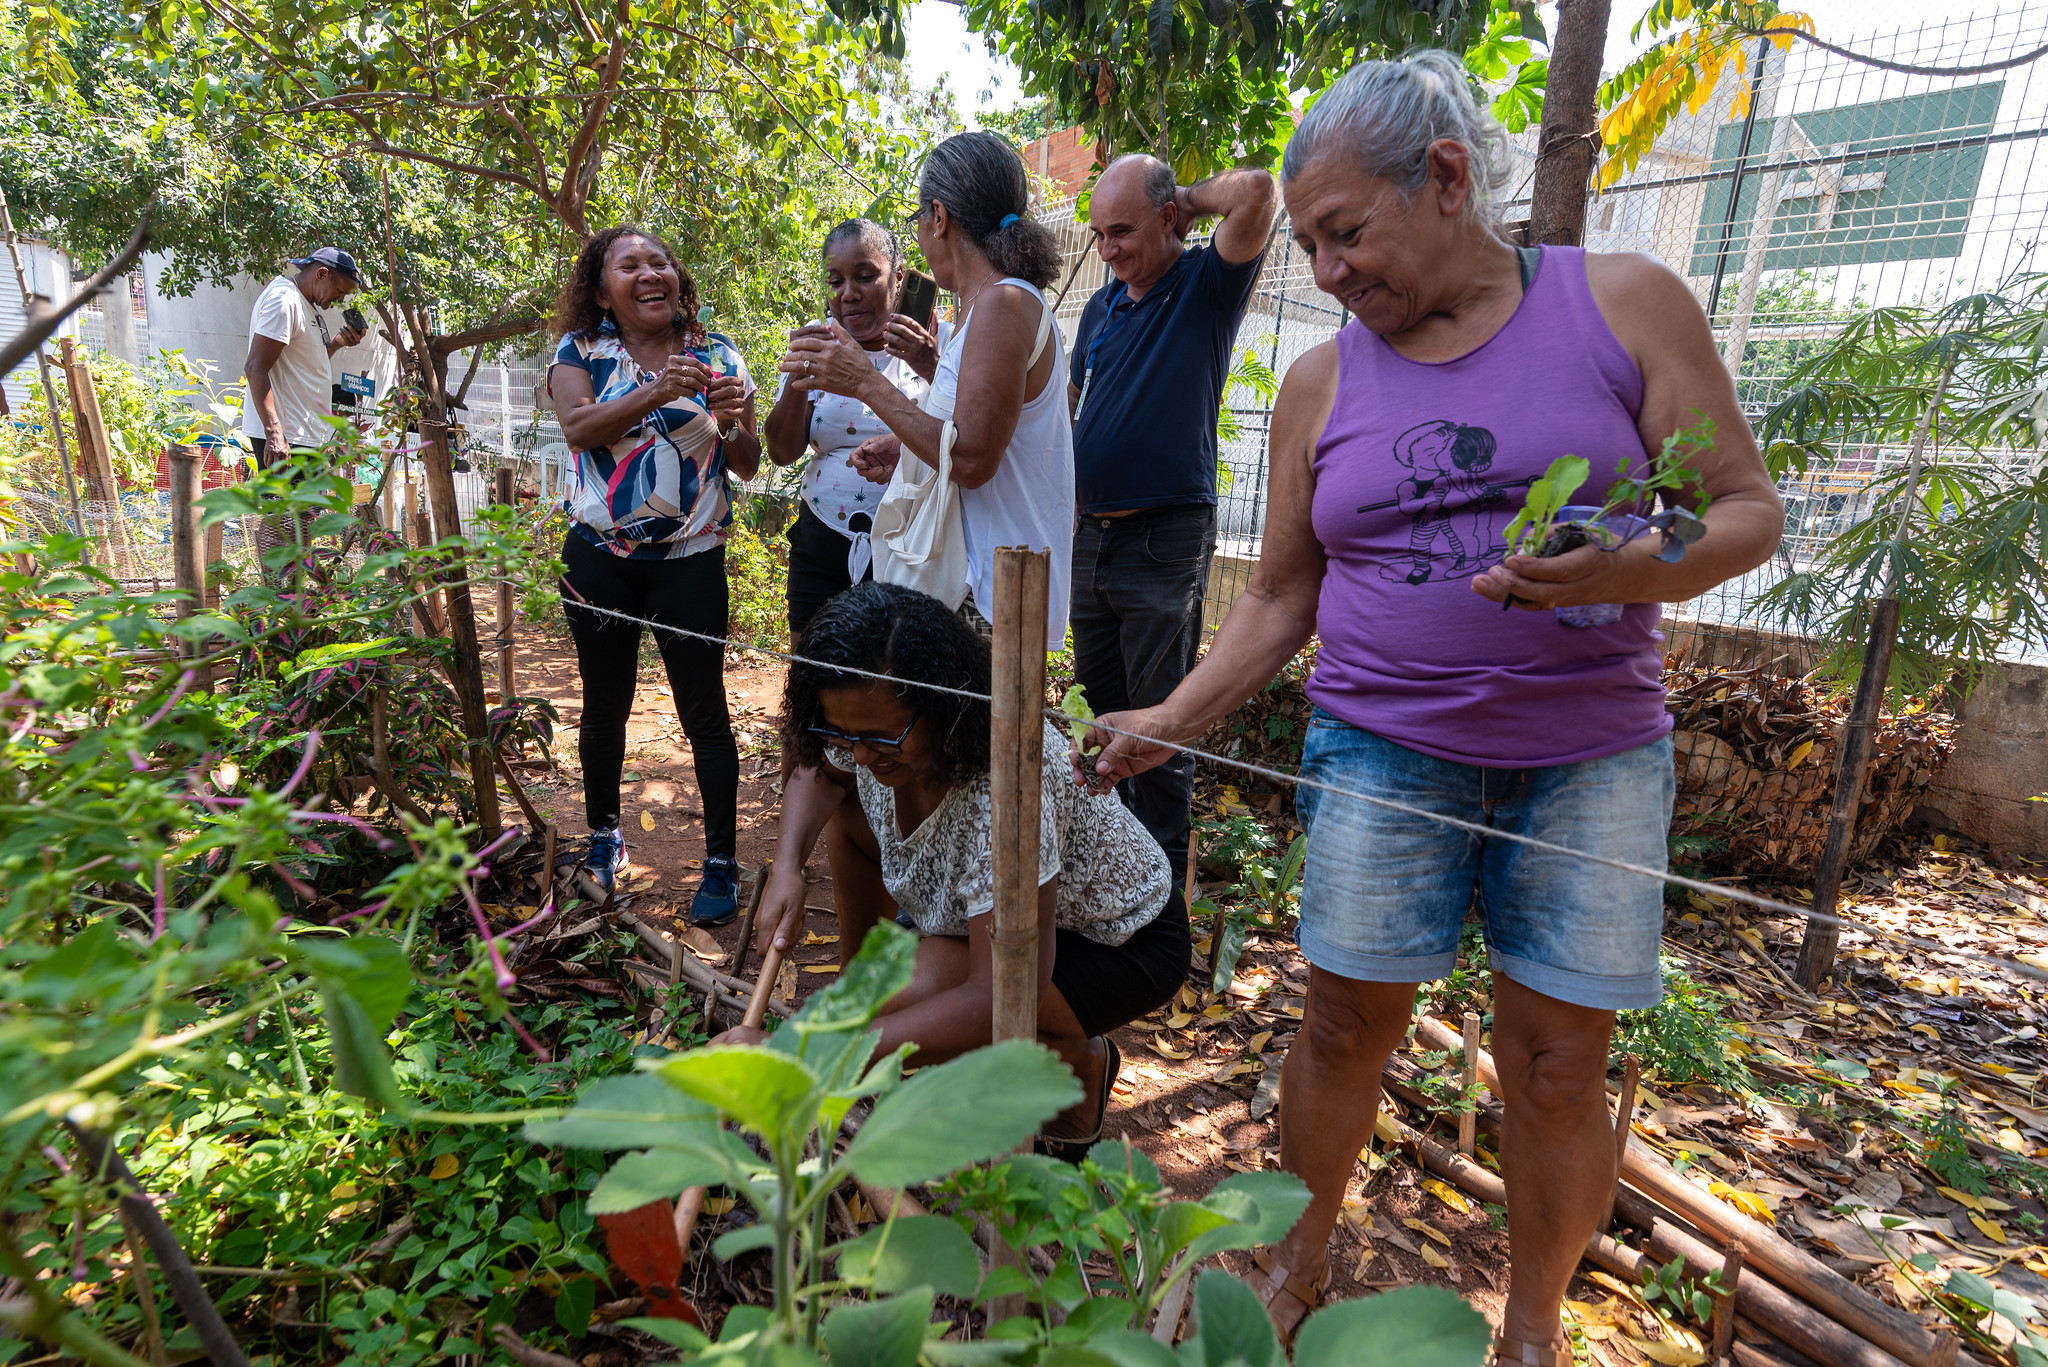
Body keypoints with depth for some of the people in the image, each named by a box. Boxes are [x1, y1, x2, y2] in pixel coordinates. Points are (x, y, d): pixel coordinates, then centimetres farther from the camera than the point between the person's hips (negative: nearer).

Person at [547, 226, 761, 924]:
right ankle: (603, 838, 33)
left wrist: (734, 424, -18)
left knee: (704, 712, -1)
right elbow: (577, 426, -16)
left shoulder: (717, 355, 4)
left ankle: (721, 863, 9)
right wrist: (656, 392, -29)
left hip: (690, 559, -1)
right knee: (604, 705, 12)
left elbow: (749, 466, 3)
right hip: (599, 555, 1)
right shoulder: (580, 350, 4)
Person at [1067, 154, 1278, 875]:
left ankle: (1163, 872, 13)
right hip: (1092, 536, 7)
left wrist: (1190, 196, -3)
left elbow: (1258, 193, -21)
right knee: (1098, 708, 15)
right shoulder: (1101, 305, 15)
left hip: (1167, 539, -7)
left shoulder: (1206, 284, -3)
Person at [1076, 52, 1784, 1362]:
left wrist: (1633, 571, -21)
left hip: (1593, 758, 0)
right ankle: (1298, 1260, 32)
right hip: (1383, 751, 1)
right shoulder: (1322, 383, 5)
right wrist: (1168, 721, -2)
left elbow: (1748, 507, 0)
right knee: (1348, 1024, 5)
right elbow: (1280, 599, 8)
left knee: (1558, 1064, 7)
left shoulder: (1623, 302, -1)